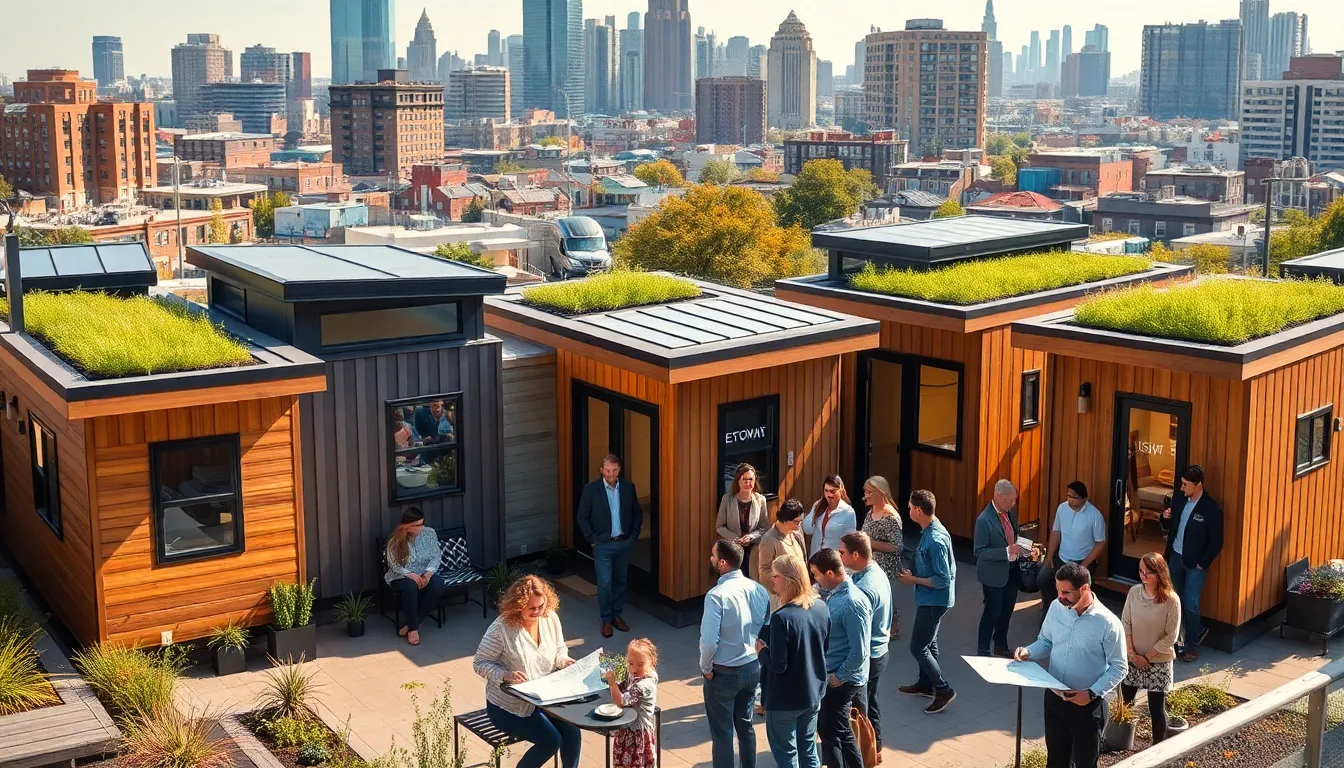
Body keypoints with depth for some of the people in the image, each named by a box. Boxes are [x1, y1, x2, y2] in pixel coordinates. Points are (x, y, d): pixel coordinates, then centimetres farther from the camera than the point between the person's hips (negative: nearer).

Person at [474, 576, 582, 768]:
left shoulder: (551, 618, -3)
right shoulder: (501, 628, -22)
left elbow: (559, 650, 12)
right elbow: (480, 663, -15)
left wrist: (563, 660, -11)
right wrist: (505, 675, -32)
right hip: (509, 705, -5)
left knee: (572, 731, -15)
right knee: (551, 740, -19)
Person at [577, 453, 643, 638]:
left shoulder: (628, 487, 0)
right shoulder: (591, 489, -9)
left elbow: (637, 513, 11)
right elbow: (582, 517, -3)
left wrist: (634, 535, 4)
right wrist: (592, 539, -6)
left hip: (624, 543, 3)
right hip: (603, 545, -3)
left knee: (620, 581, 12)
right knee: (604, 583, -5)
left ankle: (617, 615, 27)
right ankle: (606, 620, 9)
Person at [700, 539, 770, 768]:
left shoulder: (717, 595, -25)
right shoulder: (759, 590, -5)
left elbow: (709, 641, -27)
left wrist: (706, 668, -10)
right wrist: (756, 655, 15)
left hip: (724, 673, -6)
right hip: (753, 668, 6)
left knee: (722, 733, 9)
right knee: (745, 725, 22)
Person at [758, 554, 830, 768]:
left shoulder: (782, 618, -28)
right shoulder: (821, 607, -5)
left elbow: (778, 666, -24)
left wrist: (762, 650, -6)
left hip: (785, 699, -7)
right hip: (814, 692, 7)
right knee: (808, 748, 22)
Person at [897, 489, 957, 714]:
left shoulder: (935, 540, -28)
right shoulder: (929, 531, 2)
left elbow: (943, 580, -27)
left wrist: (914, 580, -18)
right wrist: (914, 575, 5)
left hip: (934, 601, -10)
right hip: (929, 599, 10)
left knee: (918, 647, -2)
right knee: (928, 643, 22)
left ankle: (944, 690, 6)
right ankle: (925, 684, 36)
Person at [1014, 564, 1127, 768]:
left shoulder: (1108, 623, -20)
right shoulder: (1056, 608, -5)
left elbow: (1118, 668, -13)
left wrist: (1092, 693, -22)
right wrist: (1028, 652, -11)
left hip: (1086, 705, -5)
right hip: (1054, 697, 5)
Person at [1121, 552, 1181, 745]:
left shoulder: (1171, 600, -18)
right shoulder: (1134, 592, -6)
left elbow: (1170, 637, -14)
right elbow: (1125, 623, 0)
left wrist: (1147, 657, -13)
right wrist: (1131, 653, -9)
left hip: (1158, 662, -4)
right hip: (1132, 659, 4)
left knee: (1156, 708, 4)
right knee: (1124, 702, 14)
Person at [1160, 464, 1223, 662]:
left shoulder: (1212, 509, -18)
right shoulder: (1179, 498, -1)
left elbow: (1216, 543, -12)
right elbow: (1168, 527, 10)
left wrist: (1202, 564, -12)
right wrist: (1166, 518, -12)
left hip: (1195, 564, -6)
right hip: (1175, 557, 6)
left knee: (1190, 605, -4)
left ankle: (1191, 646, 13)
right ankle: (1196, 631, 34)